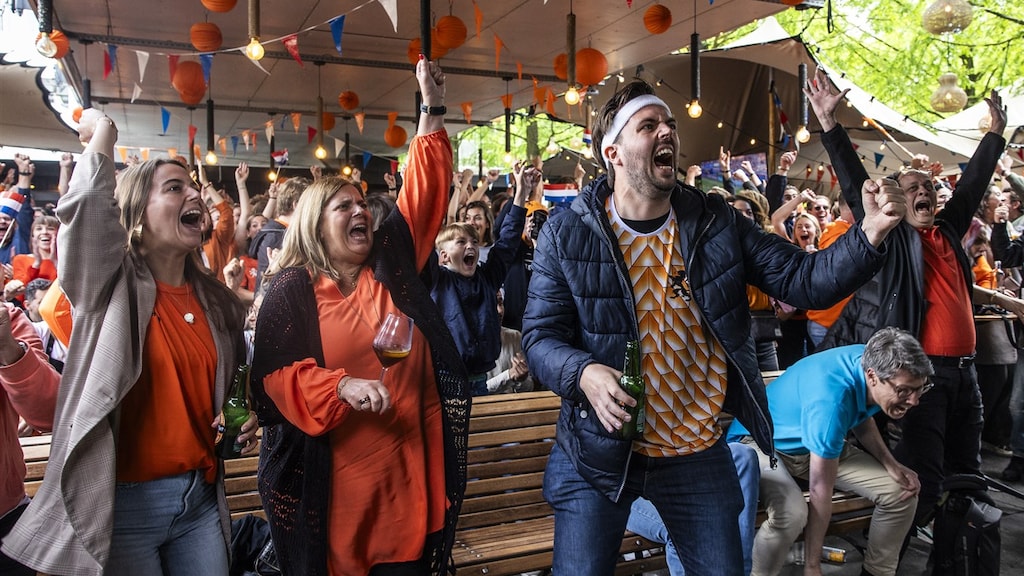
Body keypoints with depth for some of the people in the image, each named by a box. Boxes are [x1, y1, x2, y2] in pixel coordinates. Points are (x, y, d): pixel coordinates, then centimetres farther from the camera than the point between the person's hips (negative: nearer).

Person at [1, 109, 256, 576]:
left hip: (201, 495, 5)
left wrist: (243, 420, 2)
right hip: (123, 500, -5)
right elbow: (86, 204, -28)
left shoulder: (217, 301, 7)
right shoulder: (110, 286, -8)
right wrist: (102, 130, -12)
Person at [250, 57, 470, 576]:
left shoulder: (393, 266, 7)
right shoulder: (290, 291, -2)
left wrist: (432, 111, 2)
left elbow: (422, 195, 5)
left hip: (408, 469, 3)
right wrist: (342, 386, -24)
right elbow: (276, 376, -7)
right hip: (332, 479, -3)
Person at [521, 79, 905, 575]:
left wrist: (872, 232, -22)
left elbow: (804, 280, -6)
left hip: (698, 453, 3)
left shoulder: (715, 223, -2)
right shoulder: (567, 234, -10)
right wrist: (583, 373, -30)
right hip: (600, 449, -2)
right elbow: (539, 335, -10)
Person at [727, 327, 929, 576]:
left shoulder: (873, 360, -14)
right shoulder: (831, 399, -38)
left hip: (817, 443, 8)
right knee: (792, 512, -37)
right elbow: (820, 491, -30)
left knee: (901, 492, -1)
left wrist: (891, 465, -4)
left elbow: (861, 416, 11)